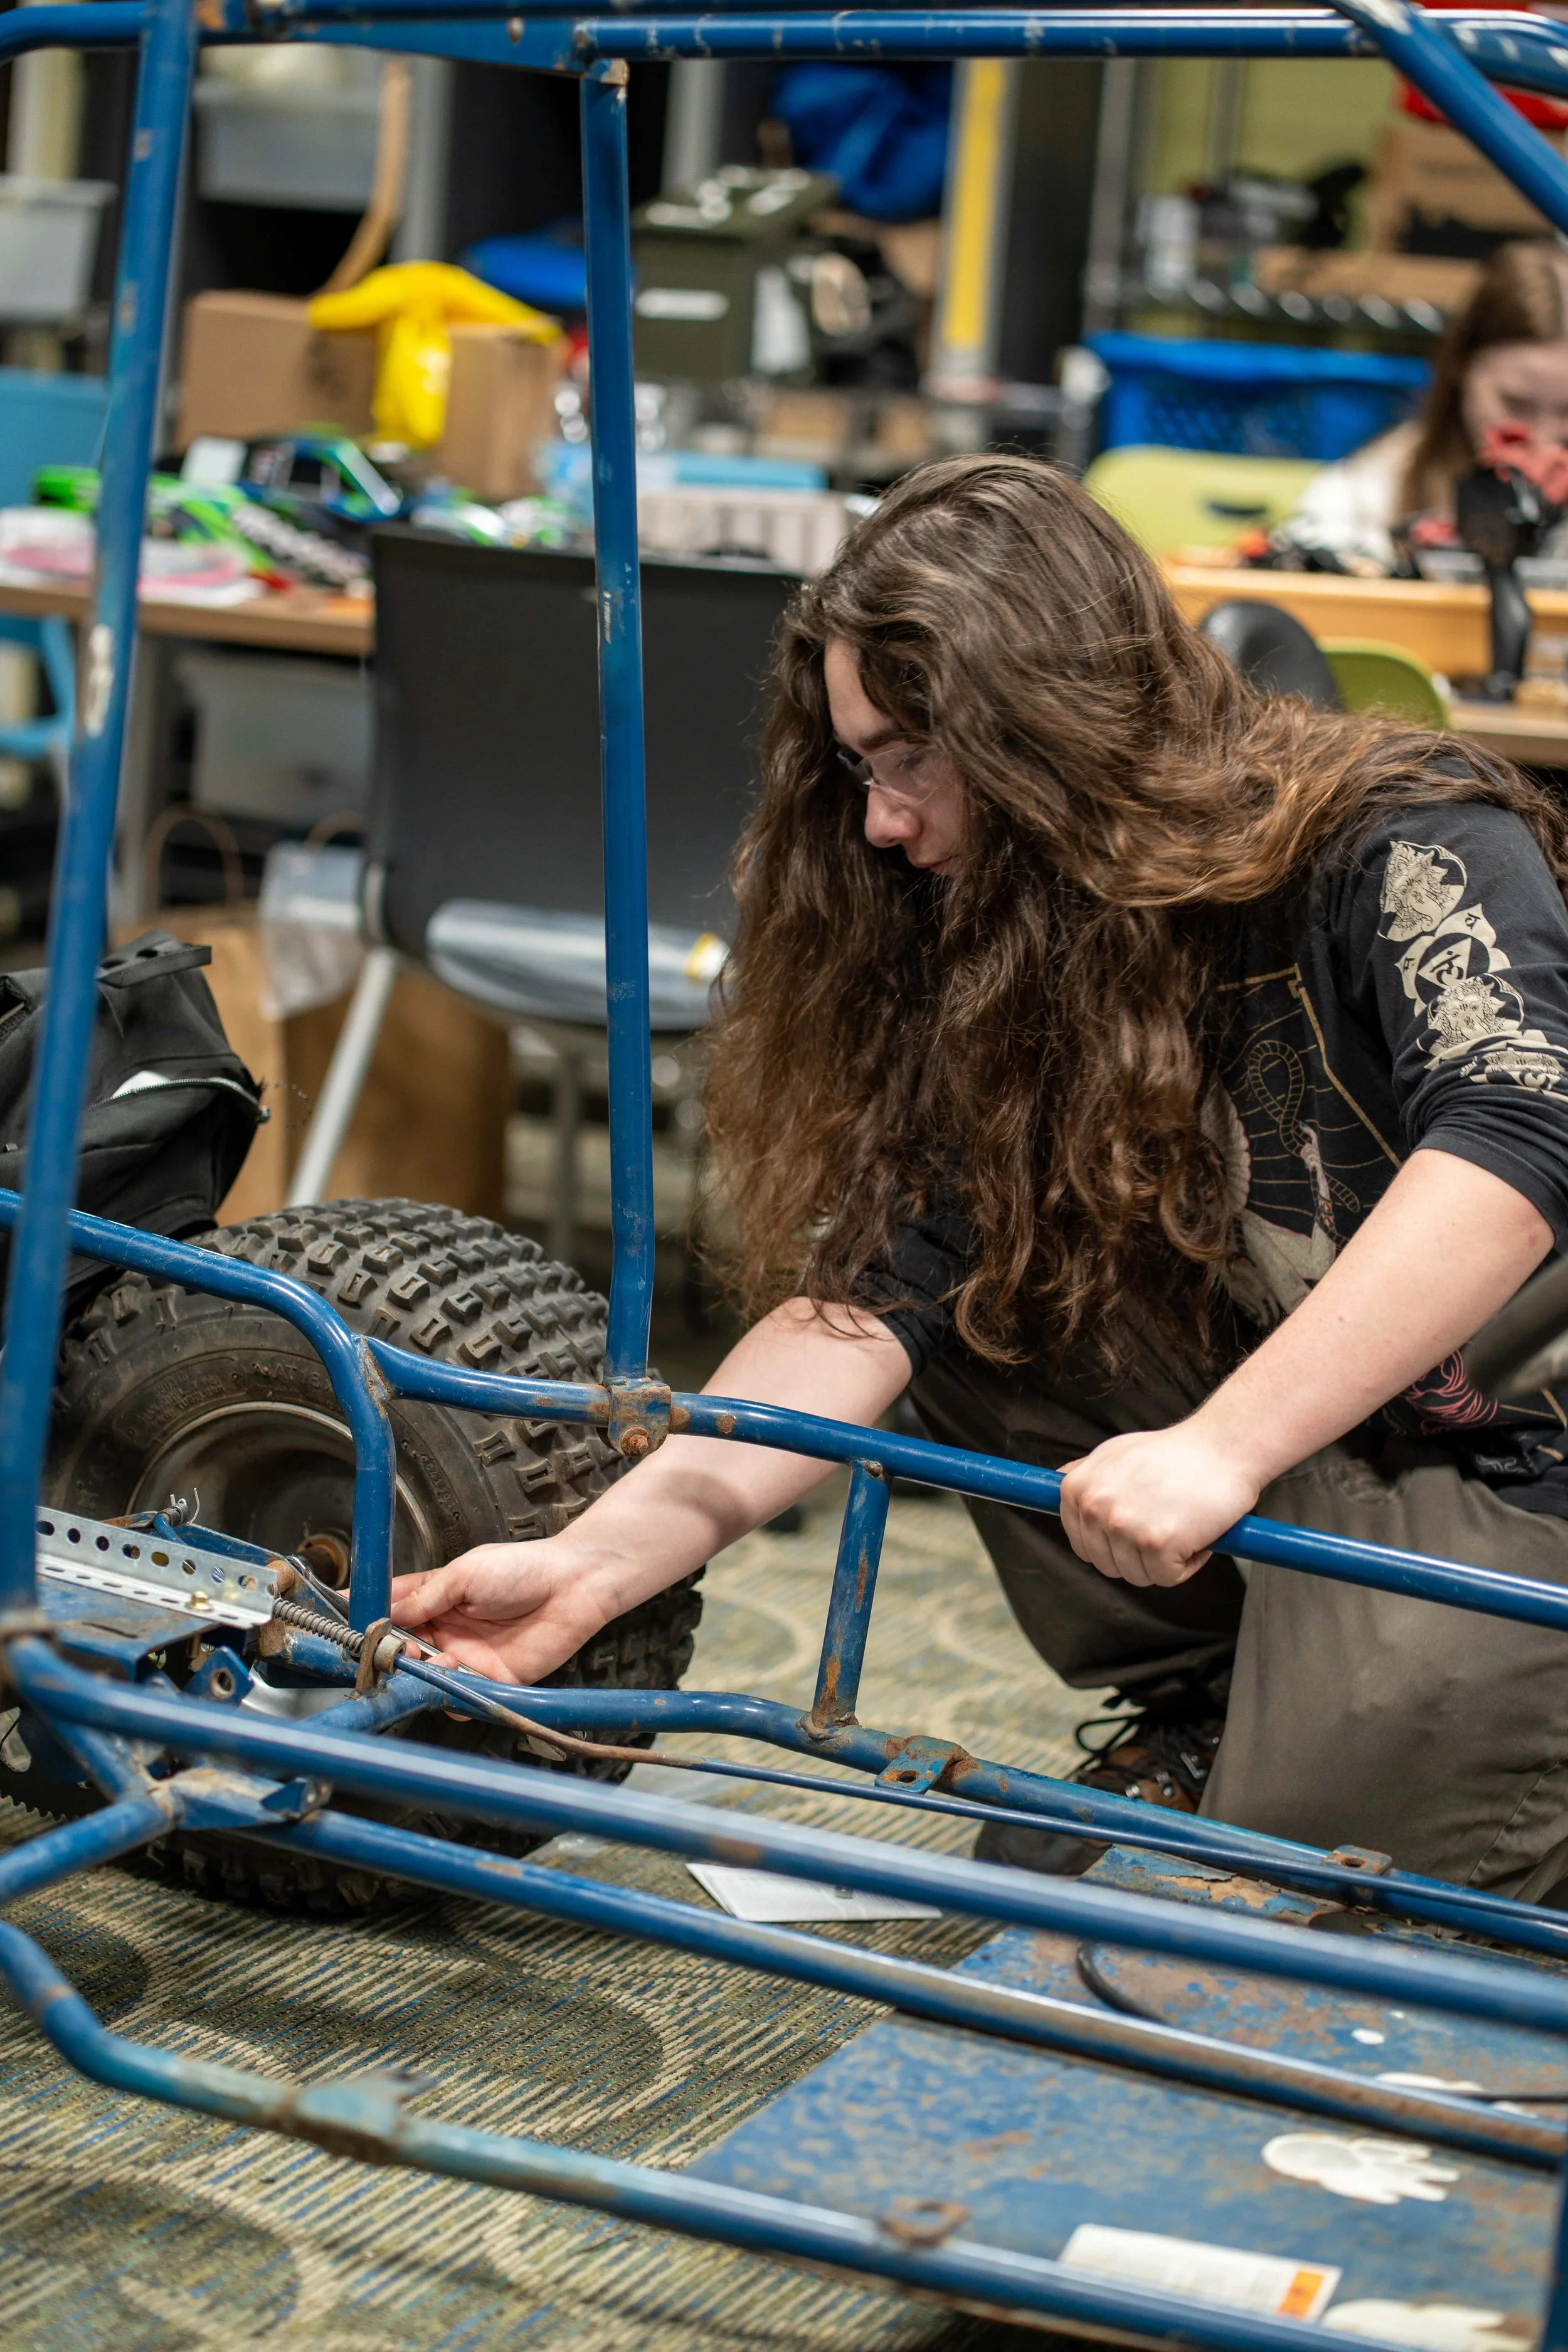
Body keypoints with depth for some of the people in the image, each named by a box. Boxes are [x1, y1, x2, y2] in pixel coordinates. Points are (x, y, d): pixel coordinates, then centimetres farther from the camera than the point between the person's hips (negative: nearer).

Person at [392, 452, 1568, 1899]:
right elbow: (871, 1297, -8)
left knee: (1315, 1838, -25)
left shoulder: (1406, 851, -16)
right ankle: (1197, 1731, 4)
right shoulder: (974, 965, 2)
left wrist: (1222, 1446, -41)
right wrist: (603, 1556, -20)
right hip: (1317, 1479, 6)